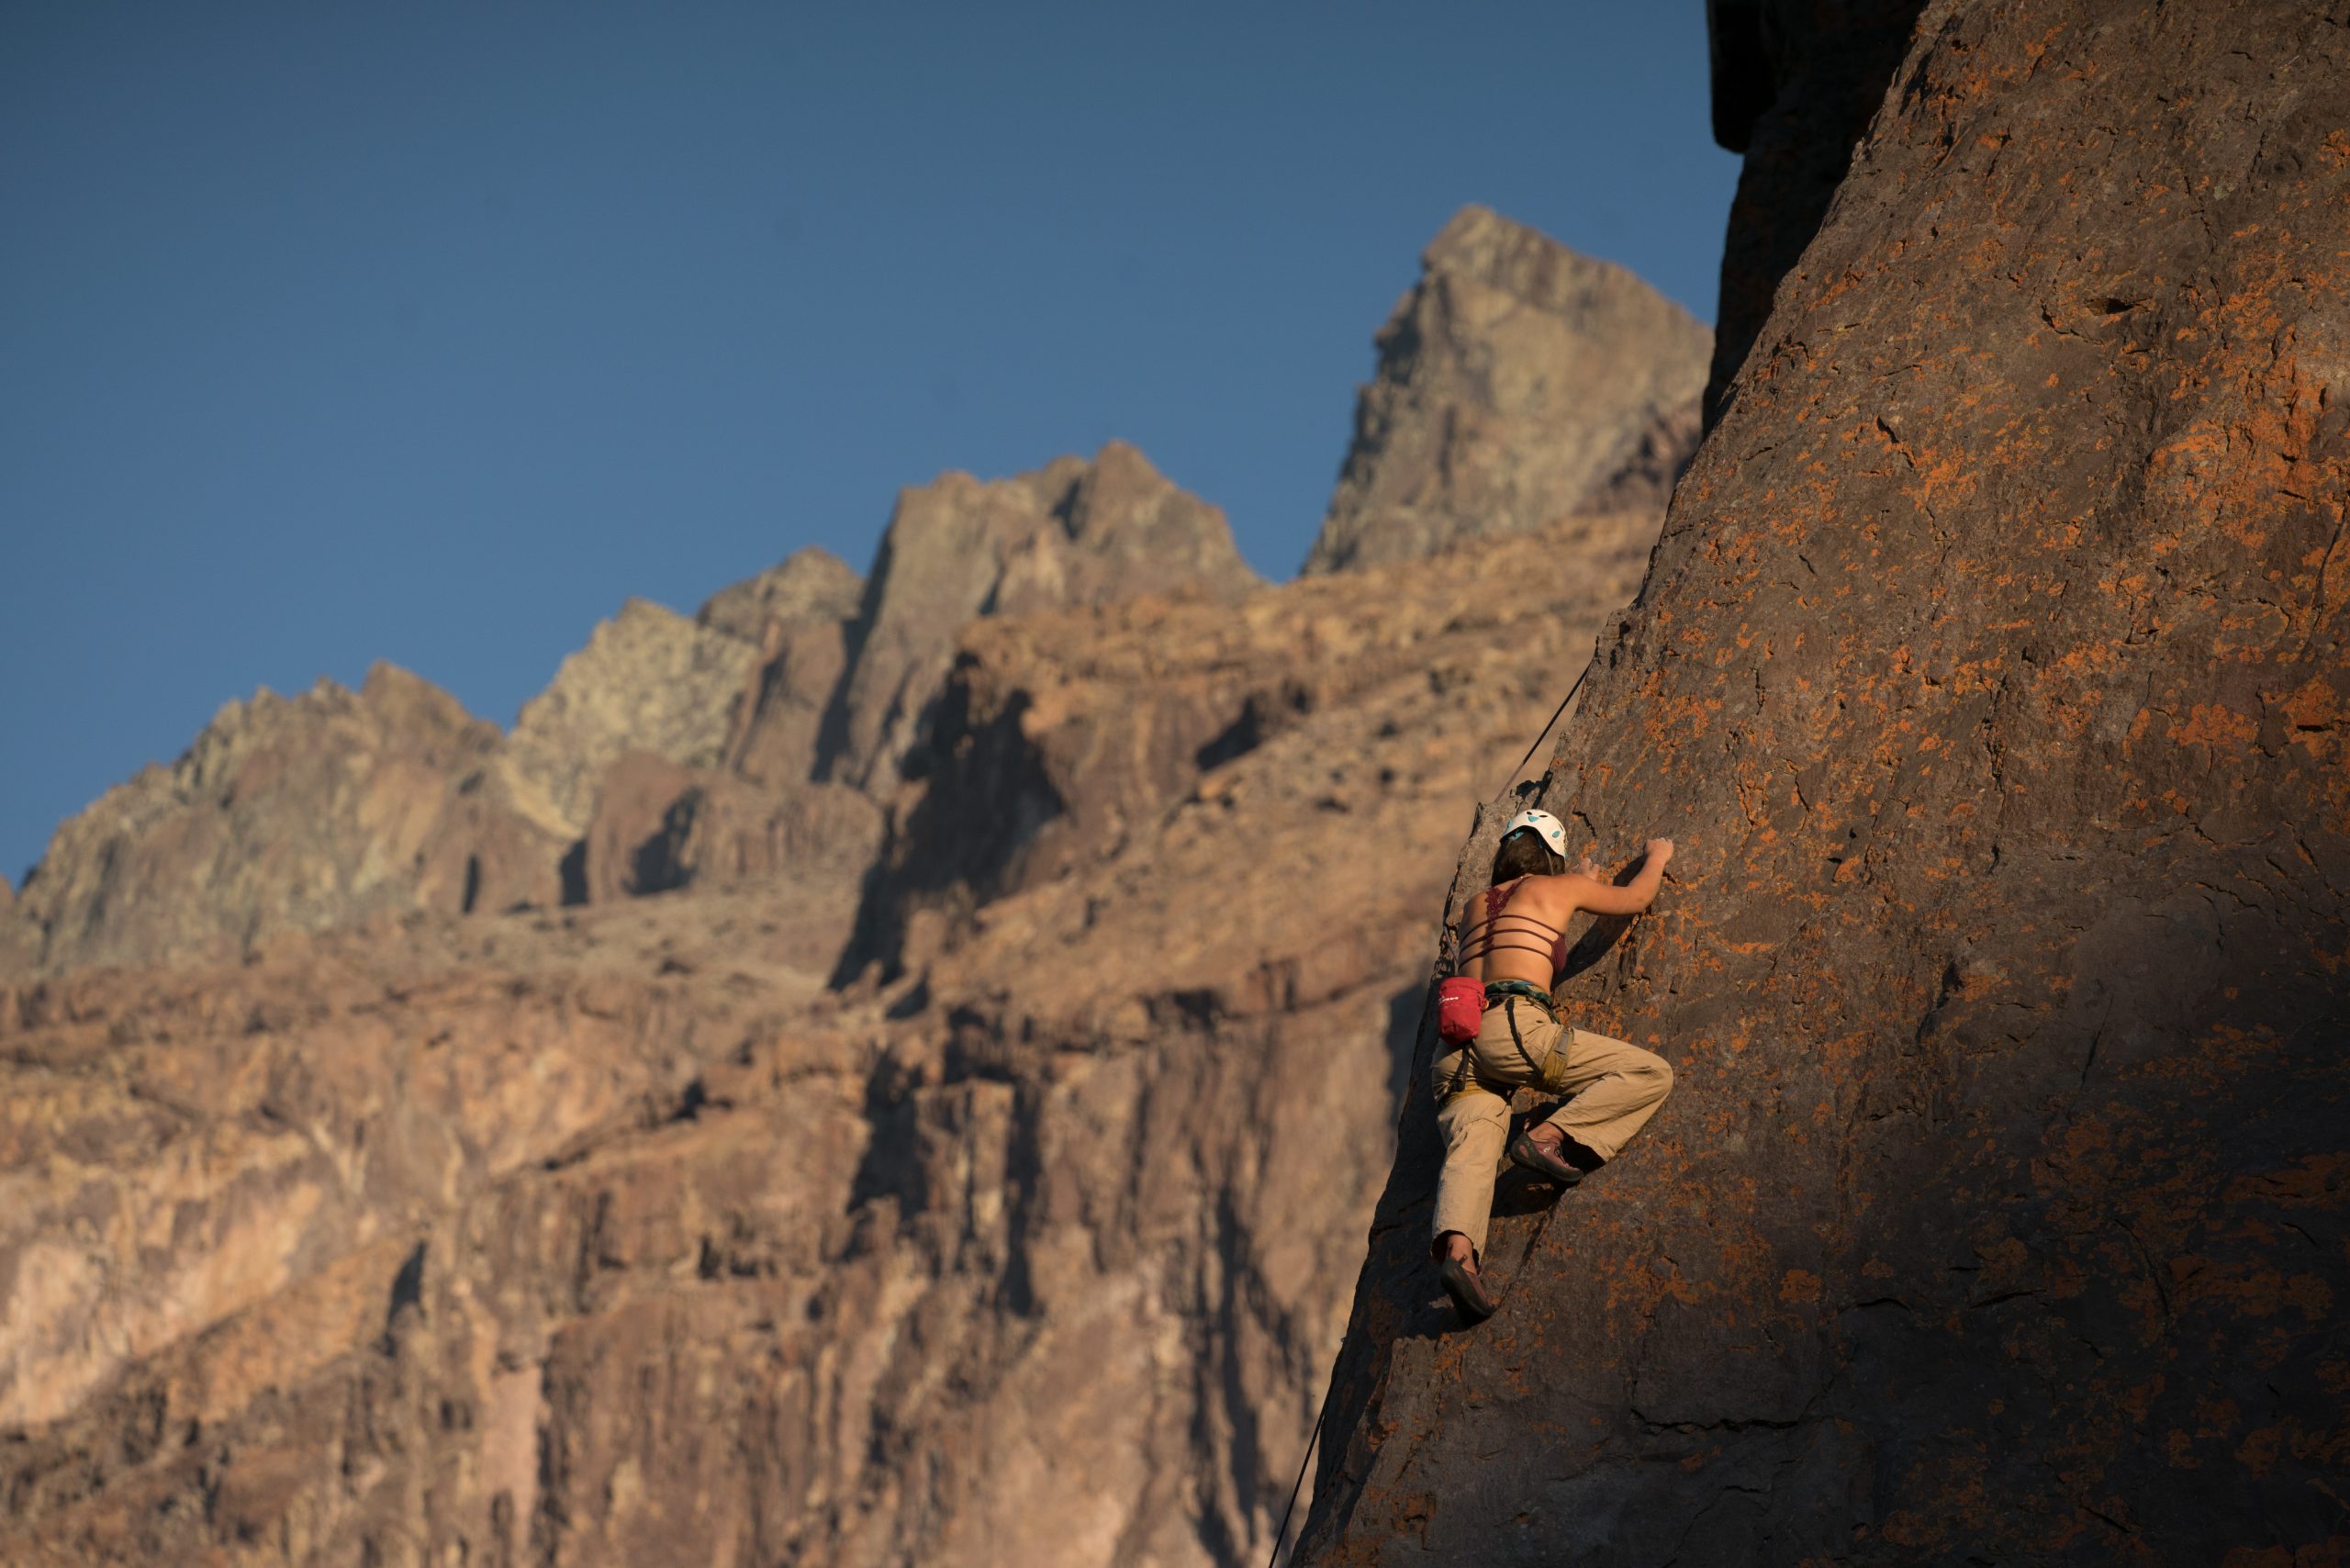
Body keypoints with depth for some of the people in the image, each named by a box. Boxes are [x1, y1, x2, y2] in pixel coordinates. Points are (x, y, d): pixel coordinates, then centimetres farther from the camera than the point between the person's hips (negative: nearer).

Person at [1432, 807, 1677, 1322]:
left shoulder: (1476, 905, 32)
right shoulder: (1557, 888, 17)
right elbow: (1635, 898, 33)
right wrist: (1657, 858, 54)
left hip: (1458, 1045, 6)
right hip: (1515, 1028, -6)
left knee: (1469, 1150, -15)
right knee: (1651, 1074, -2)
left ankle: (1456, 1246, -45)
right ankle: (1548, 1136, -20)